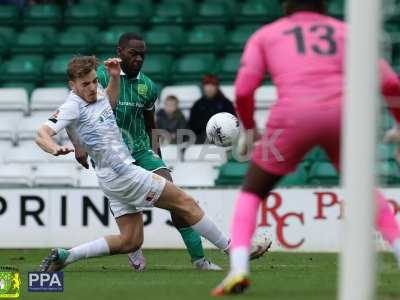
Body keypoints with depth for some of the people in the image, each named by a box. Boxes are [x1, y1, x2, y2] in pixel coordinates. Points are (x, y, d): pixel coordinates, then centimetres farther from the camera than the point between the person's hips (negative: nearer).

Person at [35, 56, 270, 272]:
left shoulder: (98, 94, 9)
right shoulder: (72, 107, -14)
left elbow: (110, 102, 32)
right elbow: (42, 134, -22)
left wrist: (114, 77, 14)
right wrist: (56, 149, -44)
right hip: (121, 173, -10)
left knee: (130, 241, 9)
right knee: (186, 203, -2)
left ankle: (63, 256, 4)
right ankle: (232, 248, 7)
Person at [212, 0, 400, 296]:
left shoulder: (265, 35, 22)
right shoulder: (345, 31, 24)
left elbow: (243, 90, 9)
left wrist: (249, 128, 26)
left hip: (293, 117, -1)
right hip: (341, 114, 2)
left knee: (251, 194, 16)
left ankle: (238, 269, -5)